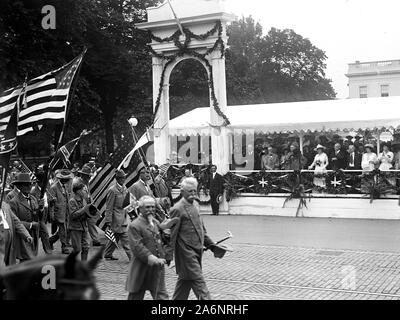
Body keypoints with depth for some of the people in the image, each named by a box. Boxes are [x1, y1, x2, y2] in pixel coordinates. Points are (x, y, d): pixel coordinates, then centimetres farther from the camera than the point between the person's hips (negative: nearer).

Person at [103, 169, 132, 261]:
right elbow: (109, 207, -14)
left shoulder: (124, 188, 10)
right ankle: (132, 257, -4)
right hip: (117, 219, -8)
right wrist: (108, 222, -15)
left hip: (124, 218, 8)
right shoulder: (112, 190, -15)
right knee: (126, 240, -7)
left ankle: (108, 254, 27)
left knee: (115, 237, 16)